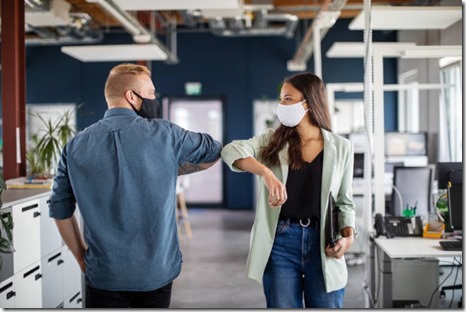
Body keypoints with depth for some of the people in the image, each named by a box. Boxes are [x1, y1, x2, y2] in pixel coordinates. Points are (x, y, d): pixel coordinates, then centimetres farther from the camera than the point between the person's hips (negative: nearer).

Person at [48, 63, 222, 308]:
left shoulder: (75, 146, -1)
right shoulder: (164, 134, -7)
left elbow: (60, 211, 5)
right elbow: (214, 152, 10)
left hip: (103, 276, 1)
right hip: (157, 272, -1)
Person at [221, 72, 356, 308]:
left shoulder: (341, 147, 4)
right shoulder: (272, 140, 4)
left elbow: (344, 201, 10)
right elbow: (232, 150, -14)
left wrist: (348, 235, -9)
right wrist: (266, 173, -31)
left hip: (323, 242, 0)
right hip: (280, 241, 0)